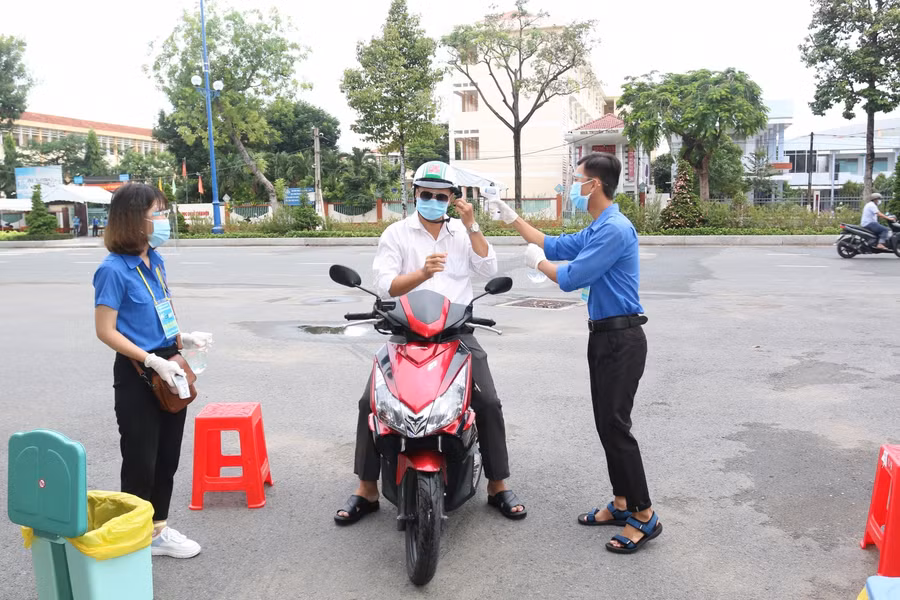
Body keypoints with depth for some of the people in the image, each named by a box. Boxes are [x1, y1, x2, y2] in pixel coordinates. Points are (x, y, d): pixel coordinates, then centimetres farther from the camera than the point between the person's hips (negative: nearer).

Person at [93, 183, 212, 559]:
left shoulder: (156, 261, 7)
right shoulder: (113, 270, -16)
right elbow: (106, 331, -16)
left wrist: (183, 339, 0)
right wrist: (153, 361, -23)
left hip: (168, 370, 8)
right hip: (137, 376, -7)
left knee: (168, 456, 15)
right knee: (140, 461, 4)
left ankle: (157, 530, 31)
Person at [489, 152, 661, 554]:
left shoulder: (615, 229, -19)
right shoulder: (596, 230, 15)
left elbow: (571, 278, -19)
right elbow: (554, 246, 24)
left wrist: (538, 262, 0)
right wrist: (512, 219, 24)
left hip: (620, 339, -10)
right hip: (604, 336, 10)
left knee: (616, 426, -7)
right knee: (607, 424, 14)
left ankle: (644, 517, 4)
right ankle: (621, 504, 24)